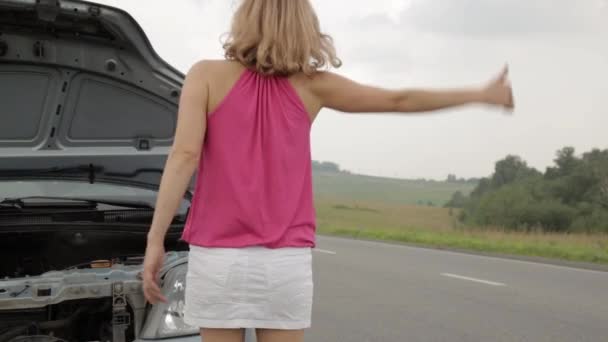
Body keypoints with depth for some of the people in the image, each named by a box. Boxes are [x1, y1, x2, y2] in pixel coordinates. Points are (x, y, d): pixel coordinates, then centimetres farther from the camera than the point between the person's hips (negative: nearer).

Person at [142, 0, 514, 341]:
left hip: (218, 257, -1)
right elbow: (401, 100, 10)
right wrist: (482, 95, 21)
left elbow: (185, 155, -14)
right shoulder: (311, 85, 3)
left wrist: (155, 240, -13)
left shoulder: (207, 74, -2)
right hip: (288, 262, 2)